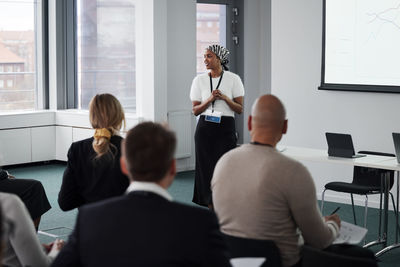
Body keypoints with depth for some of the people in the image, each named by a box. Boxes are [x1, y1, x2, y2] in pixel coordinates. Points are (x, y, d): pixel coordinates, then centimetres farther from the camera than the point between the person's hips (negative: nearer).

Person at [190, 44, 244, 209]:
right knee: (206, 167, 1)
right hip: (205, 129, 2)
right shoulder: (199, 80, 6)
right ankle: (211, 211, 11)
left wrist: (225, 98, -15)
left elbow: (240, 109, 1)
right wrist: (210, 100, -12)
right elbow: (195, 110, 5)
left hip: (226, 129, -2)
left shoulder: (233, 79, 0)